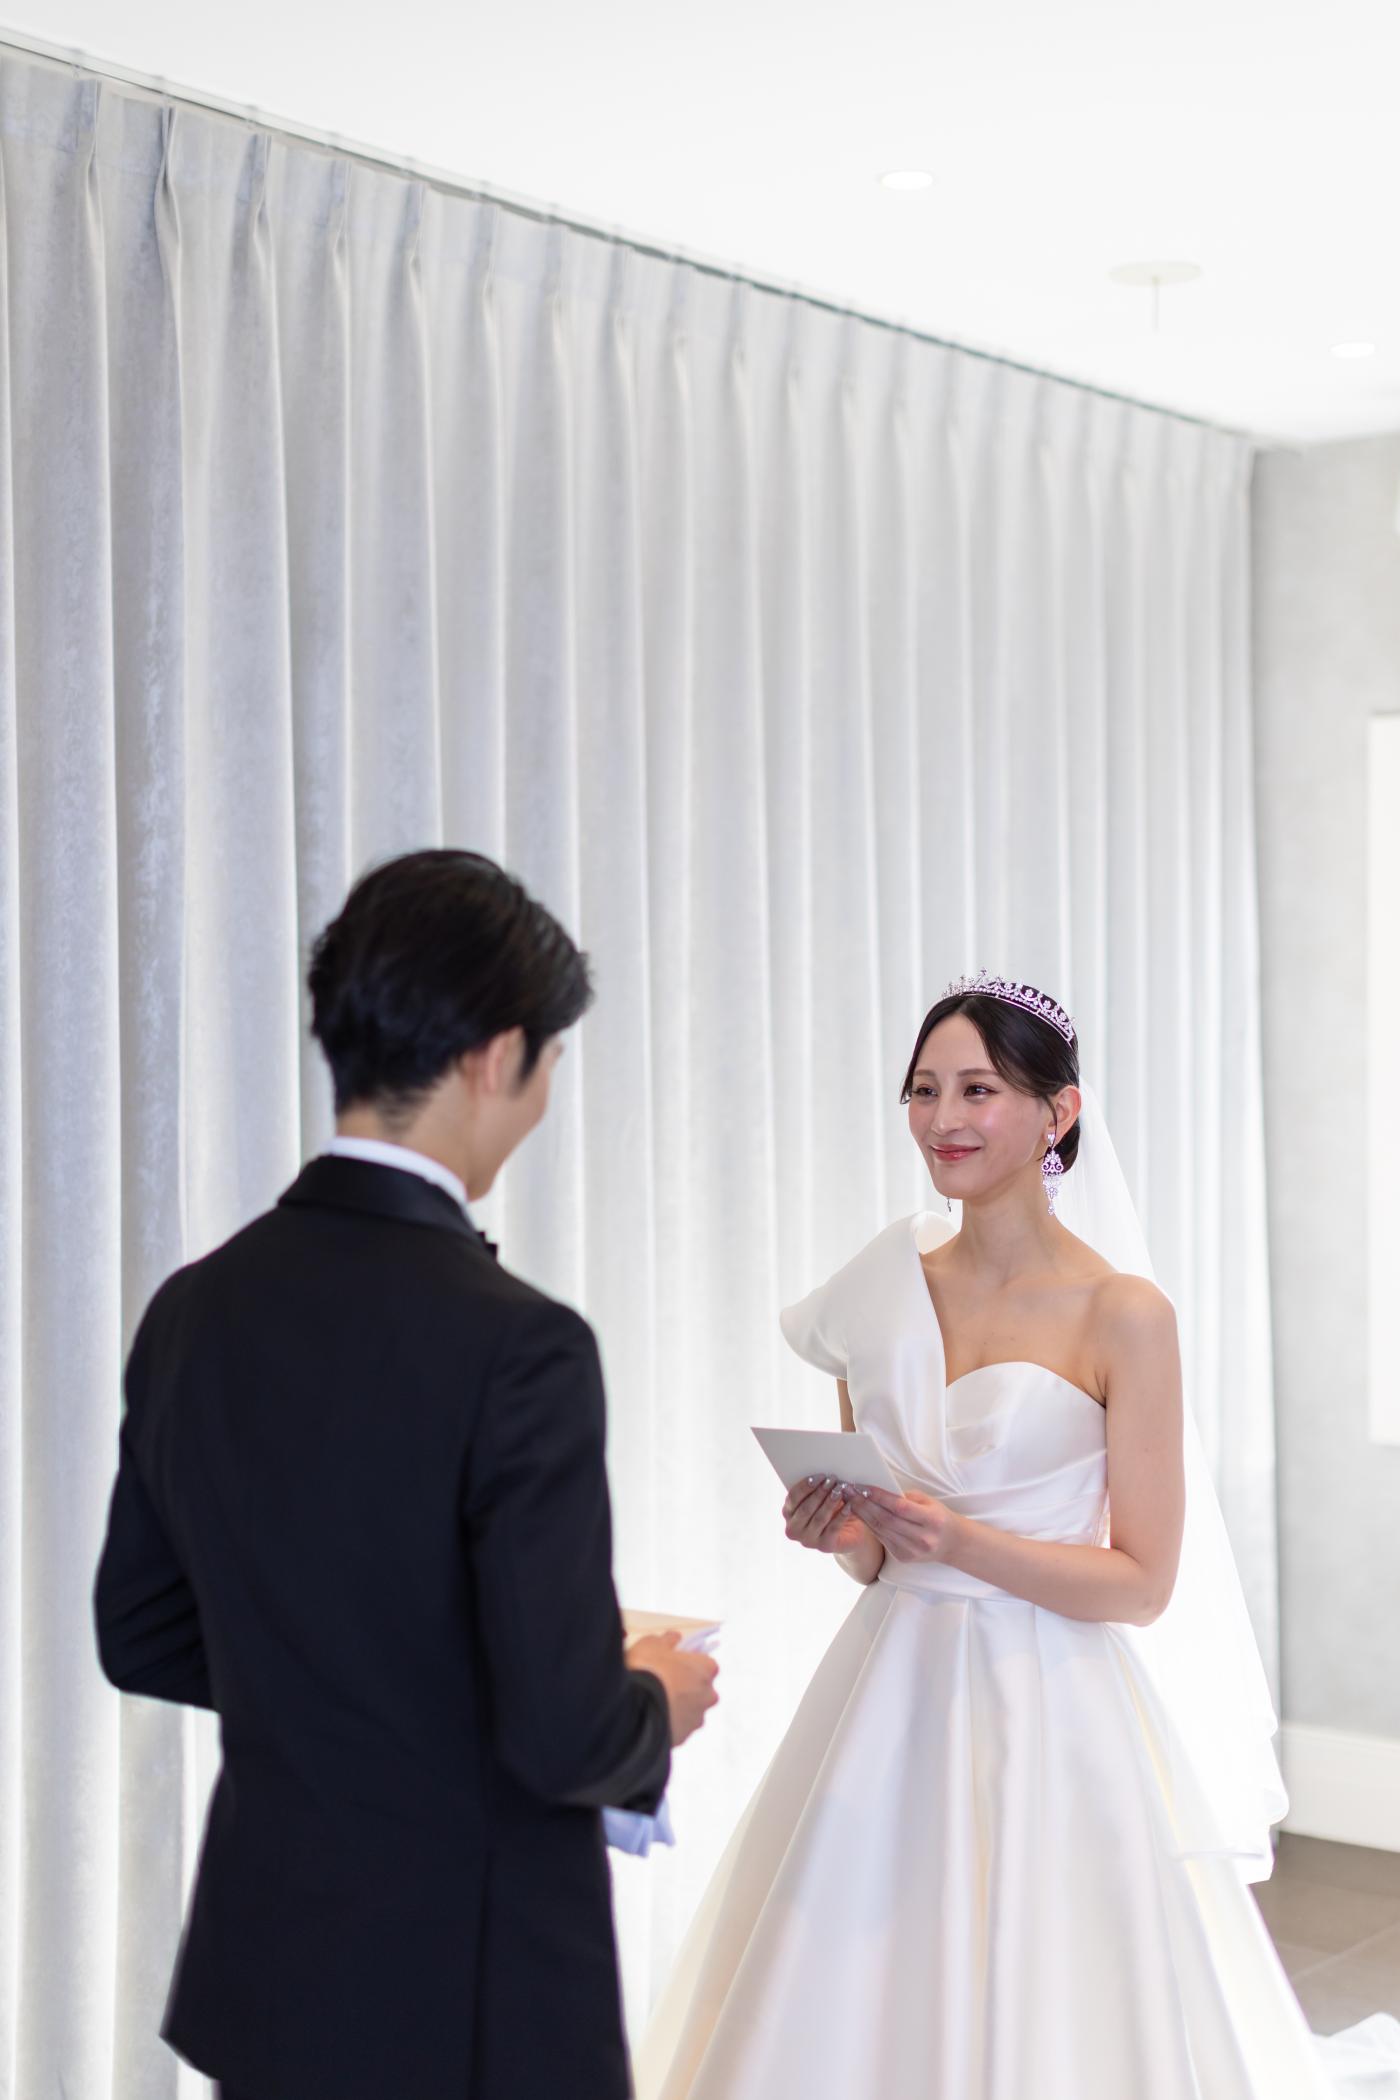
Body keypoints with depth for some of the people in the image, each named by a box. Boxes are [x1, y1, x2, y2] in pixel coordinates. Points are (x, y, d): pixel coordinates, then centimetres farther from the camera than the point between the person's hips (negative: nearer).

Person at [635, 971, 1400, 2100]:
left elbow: (1143, 1582, -9)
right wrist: (840, 1533, -9)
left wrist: (962, 1543, -20)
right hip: (890, 1698, 4)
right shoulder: (883, 1294, 5)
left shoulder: (1124, 1315, -9)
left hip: (1052, 1718, -4)